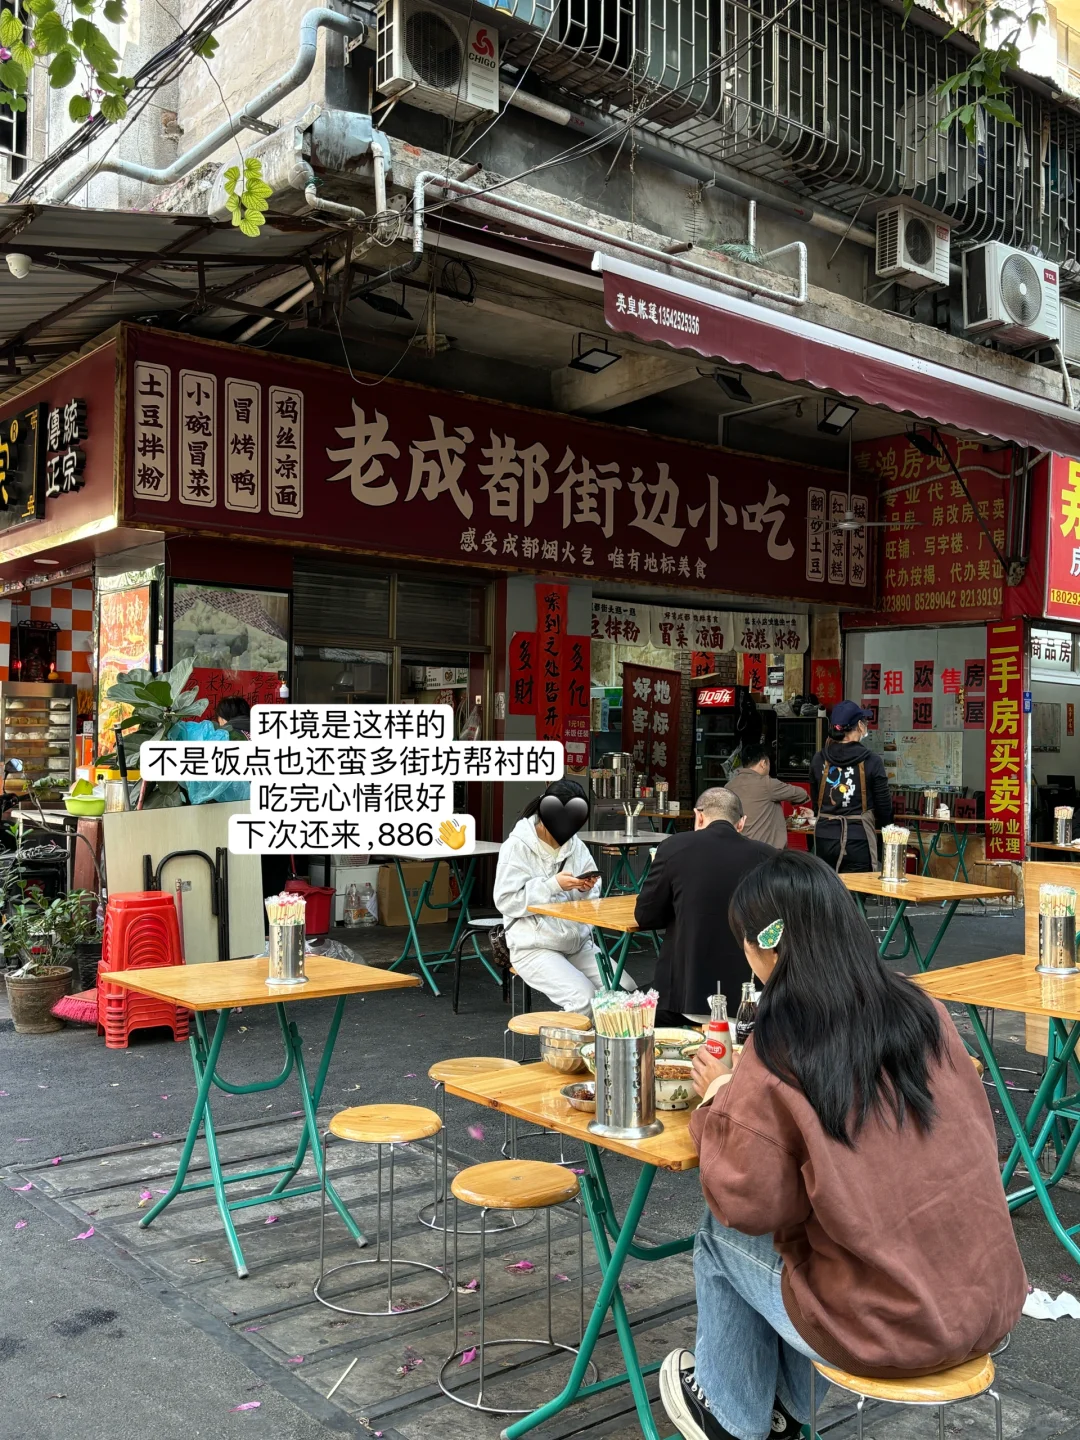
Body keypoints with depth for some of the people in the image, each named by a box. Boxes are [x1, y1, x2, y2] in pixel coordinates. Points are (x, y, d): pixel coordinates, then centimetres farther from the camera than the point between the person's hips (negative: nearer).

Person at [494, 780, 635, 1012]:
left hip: (579, 942, 6)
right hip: (535, 947, -6)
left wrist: (585, 889, -12)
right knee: (585, 1000, -25)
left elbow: (591, 898, 11)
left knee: (625, 992, -11)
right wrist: (553, 885, -22)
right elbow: (506, 901, -16)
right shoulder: (517, 846, -9)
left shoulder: (576, 844, 8)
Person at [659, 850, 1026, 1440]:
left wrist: (719, 1098, 2)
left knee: (720, 1233, 18)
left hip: (888, 1328, -5)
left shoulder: (776, 1058, -19)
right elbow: (976, 1131, 9)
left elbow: (748, 1205, -13)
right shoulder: (924, 1012, -4)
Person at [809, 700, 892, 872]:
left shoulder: (818, 760, 3)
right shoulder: (872, 762, -8)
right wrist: (885, 825, 20)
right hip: (858, 840, -4)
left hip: (824, 839, 4)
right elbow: (884, 806, -1)